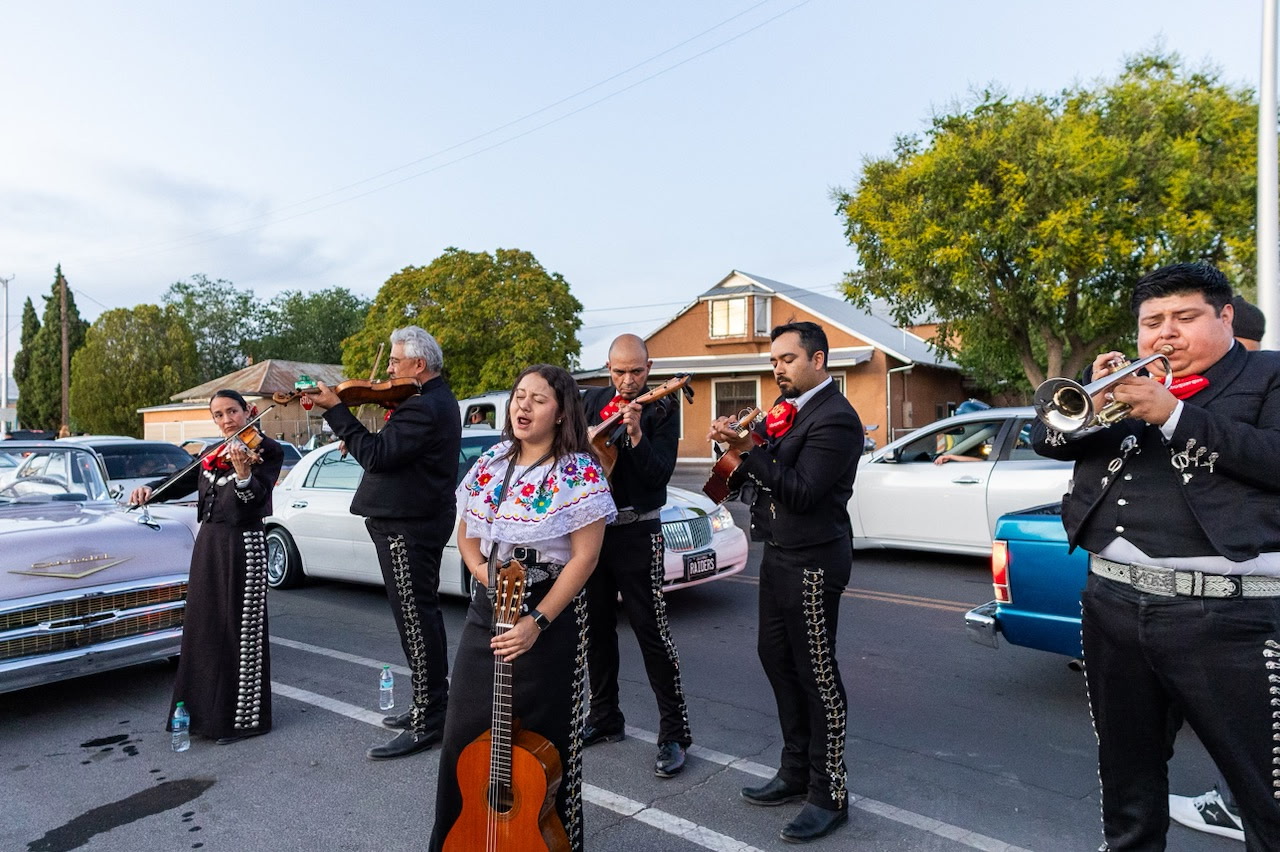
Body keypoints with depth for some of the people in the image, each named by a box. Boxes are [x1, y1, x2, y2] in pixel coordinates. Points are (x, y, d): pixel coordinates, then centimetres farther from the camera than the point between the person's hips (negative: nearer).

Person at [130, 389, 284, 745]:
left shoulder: (266, 449, -8)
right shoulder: (214, 454, 12)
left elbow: (255, 497, -21)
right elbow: (180, 485, 15)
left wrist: (242, 469, -40)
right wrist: (149, 489, -3)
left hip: (243, 546, -7)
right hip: (208, 545, 7)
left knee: (241, 631, -1)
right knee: (204, 628, 14)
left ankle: (242, 717, 10)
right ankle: (205, 711, 29)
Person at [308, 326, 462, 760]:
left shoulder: (424, 408, -21)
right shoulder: (434, 398, 14)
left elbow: (375, 454, -24)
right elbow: (387, 449, 12)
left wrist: (335, 409, -17)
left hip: (407, 528, -11)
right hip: (419, 519, 11)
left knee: (416, 622, -5)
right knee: (422, 616, 19)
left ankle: (427, 724, 5)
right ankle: (431, 705, 32)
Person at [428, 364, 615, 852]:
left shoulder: (579, 473, -12)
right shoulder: (490, 463, 6)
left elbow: (584, 557, -15)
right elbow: (466, 534, 15)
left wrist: (538, 622, -21)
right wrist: (481, 569, -6)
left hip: (550, 615, -5)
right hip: (485, 611, 6)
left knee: (538, 742, 6)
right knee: (466, 736, 12)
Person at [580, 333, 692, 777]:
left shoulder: (661, 409, -7)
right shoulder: (592, 400, 8)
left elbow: (660, 474, -16)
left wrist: (635, 434, -28)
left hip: (636, 532, -5)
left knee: (651, 630, -4)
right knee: (597, 627, 14)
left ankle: (674, 734, 7)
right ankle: (604, 718, 30)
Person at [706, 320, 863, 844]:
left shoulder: (835, 418, -16)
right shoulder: (785, 408, 11)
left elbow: (801, 490, -23)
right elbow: (762, 470, 9)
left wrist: (747, 449, -25)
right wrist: (735, 446, -9)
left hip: (812, 561, -9)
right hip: (778, 554, 9)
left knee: (816, 674, 0)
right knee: (776, 657, 16)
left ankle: (828, 795, 16)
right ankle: (796, 771, 33)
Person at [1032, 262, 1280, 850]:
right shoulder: (1129, 381, 15)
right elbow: (1047, 438, 8)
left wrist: (1174, 414, -19)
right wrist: (1092, 404, -11)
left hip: (1226, 614, -5)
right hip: (1113, 602, 5)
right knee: (1126, 767, 21)